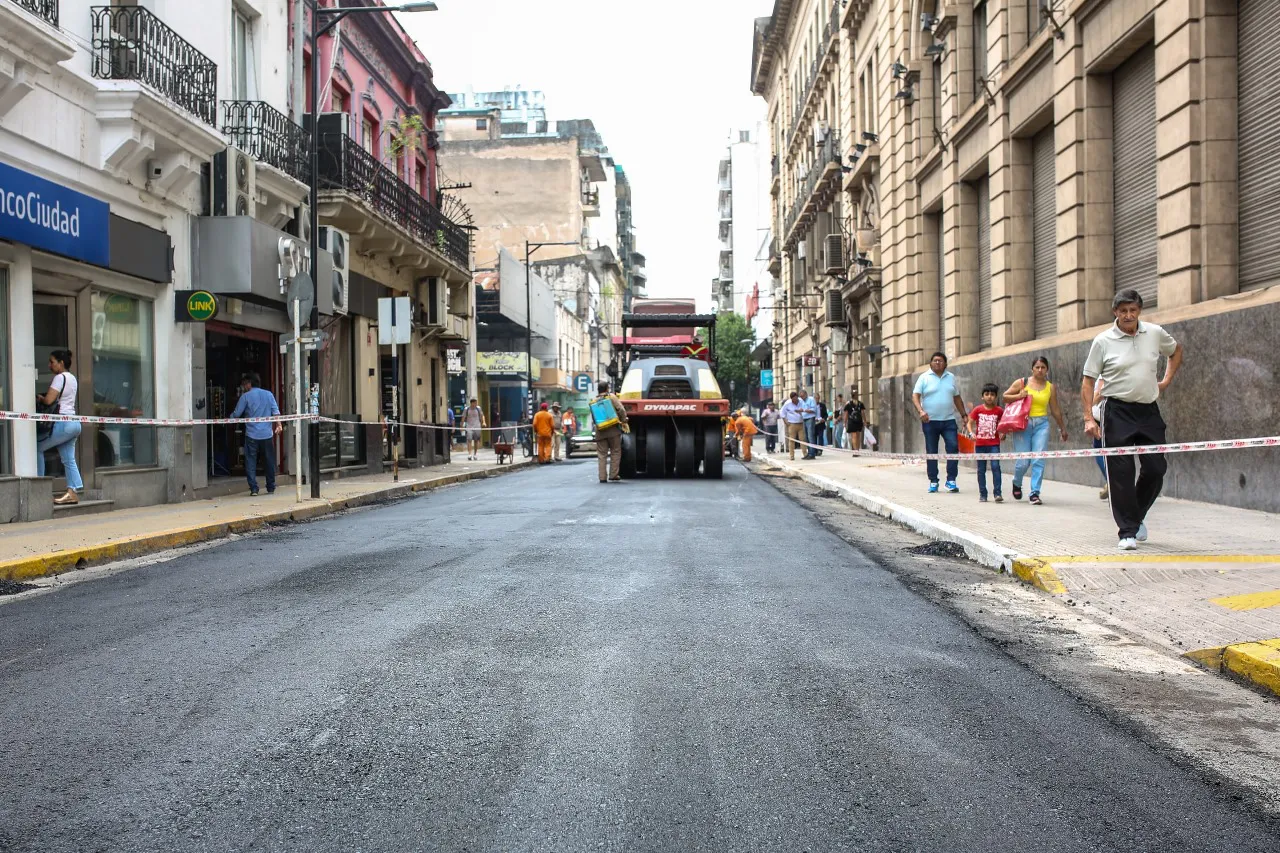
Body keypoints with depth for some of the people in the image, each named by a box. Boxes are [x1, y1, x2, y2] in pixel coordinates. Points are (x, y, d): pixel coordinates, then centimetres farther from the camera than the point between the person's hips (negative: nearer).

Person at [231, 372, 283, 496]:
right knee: (270, 461, 12)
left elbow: (236, 414, 0)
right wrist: (278, 425, -2)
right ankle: (271, 487, 17)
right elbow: (276, 411, -1)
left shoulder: (246, 396, -2)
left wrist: (228, 420, 18)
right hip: (267, 434, 3)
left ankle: (253, 488, -5)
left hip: (251, 434, -3)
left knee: (250, 462, 2)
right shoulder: (269, 394, 7)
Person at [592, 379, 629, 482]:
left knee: (601, 454, 6)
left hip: (600, 431, 3)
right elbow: (621, 410, -10)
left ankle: (602, 477, 2)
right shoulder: (611, 397, -2)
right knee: (615, 452, 7)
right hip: (613, 430, -3)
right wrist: (623, 422, 0)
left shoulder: (595, 401, 9)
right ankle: (613, 475, 2)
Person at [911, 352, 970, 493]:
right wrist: (920, 411, -22)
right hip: (930, 421, -2)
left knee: (953, 447, -10)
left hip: (949, 420, 2)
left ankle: (951, 480, -3)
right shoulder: (924, 377, 1)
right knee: (931, 452, 3)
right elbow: (915, 396, -6)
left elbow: (957, 398, 18)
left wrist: (964, 415, 14)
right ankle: (933, 482, 11)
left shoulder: (951, 377, 12)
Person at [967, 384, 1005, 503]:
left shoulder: (999, 411, 0)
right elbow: (970, 423, 4)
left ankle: (997, 493, -10)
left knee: (995, 466, -12)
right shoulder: (977, 410, 0)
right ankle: (982, 494, 15)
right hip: (980, 444, 1)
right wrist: (972, 433, -13)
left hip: (994, 444, -1)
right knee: (981, 469, 7)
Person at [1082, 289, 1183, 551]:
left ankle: (1137, 516, 28)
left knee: (1156, 470, 3)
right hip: (1117, 412, -3)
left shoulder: (1155, 333, 5)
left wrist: (1166, 380, 13)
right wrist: (1089, 418, -11)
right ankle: (1128, 531, 3)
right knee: (1121, 473, -4)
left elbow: (1176, 351, 27)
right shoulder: (1103, 341, -4)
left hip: (1149, 411, 3)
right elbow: (1088, 381, -2)